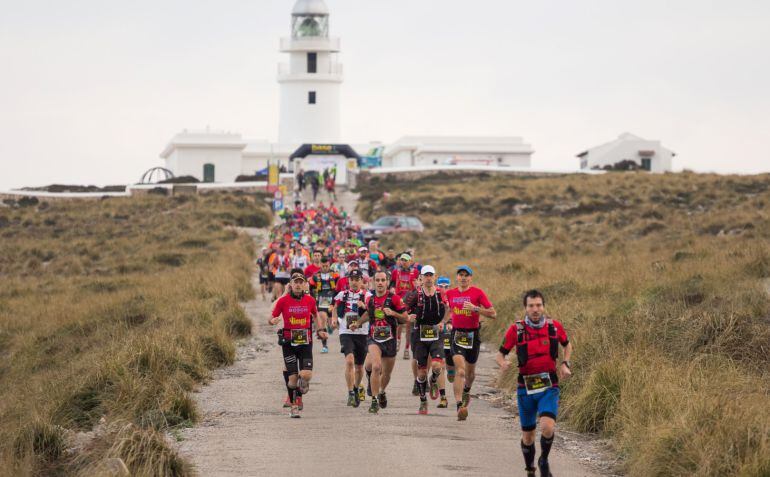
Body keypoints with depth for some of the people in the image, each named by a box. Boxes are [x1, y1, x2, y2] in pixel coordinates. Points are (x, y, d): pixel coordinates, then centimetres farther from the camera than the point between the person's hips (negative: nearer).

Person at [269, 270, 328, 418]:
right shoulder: (283, 301, -5)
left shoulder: (310, 300, 2)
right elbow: (271, 319, 1)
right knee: (293, 377, -4)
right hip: (288, 343, -1)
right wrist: (273, 321, -21)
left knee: (306, 375, -13)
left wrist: (320, 330, 10)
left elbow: (315, 315, 22)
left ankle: (299, 394, 22)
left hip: (305, 342, 1)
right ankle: (294, 406, 16)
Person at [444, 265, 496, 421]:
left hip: (473, 335, 0)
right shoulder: (450, 293, 4)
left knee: (470, 371, 17)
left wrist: (475, 308, -21)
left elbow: (493, 314, -9)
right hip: (457, 334, 0)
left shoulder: (478, 293, -5)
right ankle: (459, 406, -26)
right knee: (460, 371, -18)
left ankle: (467, 391, 52)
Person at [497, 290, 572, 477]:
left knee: (548, 427, -23)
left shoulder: (555, 326, -4)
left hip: (549, 387, 0)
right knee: (528, 435, 9)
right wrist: (503, 363, -23)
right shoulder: (516, 329, -9)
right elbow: (500, 353, 0)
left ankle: (544, 460, 6)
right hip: (526, 387, 0)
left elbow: (567, 345, 16)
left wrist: (565, 364, 0)